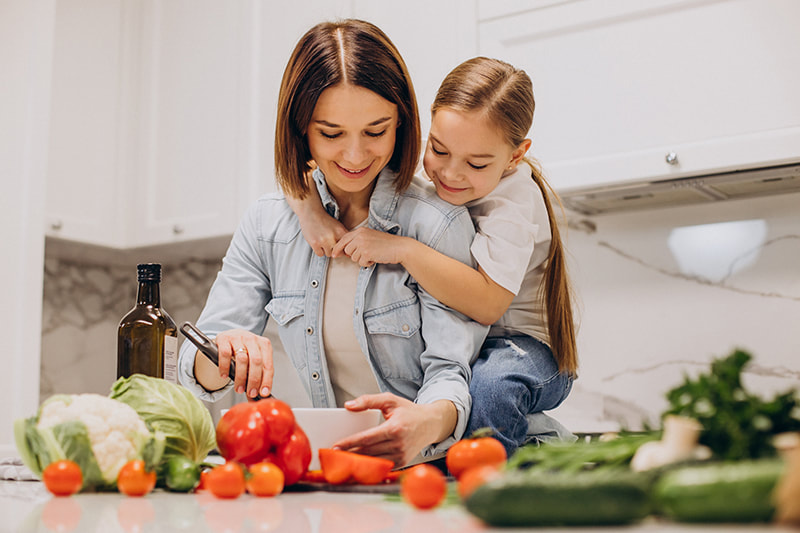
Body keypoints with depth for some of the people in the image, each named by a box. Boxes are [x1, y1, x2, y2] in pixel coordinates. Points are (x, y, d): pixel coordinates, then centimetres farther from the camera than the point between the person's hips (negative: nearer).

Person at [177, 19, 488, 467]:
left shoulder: (438, 223, -8)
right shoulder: (267, 225, 2)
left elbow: (449, 370, -13)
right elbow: (198, 375, 1)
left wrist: (428, 422, -37)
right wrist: (224, 352, -24)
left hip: (426, 465, -1)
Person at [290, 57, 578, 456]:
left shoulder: (515, 198, -19)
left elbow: (488, 303, -33)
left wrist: (402, 249, -36)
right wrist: (310, 211, -24)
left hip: (523, 345, -7)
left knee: (492, 383, -39)